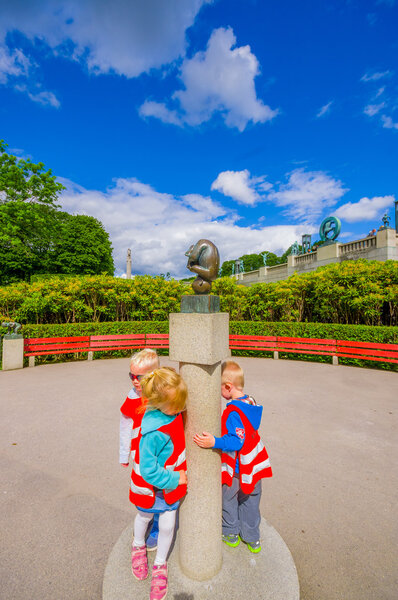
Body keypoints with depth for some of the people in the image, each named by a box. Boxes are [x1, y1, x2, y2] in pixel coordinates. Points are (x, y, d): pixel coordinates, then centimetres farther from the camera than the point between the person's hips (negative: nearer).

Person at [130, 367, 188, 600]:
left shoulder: (173, 410, -22)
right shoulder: (154, 433, -40)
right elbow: (148, 470, -29)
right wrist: (174, 479, -20)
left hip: (172, 480, 4)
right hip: (150, 484, -3)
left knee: (167, 525, 17)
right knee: (144, 517, 27)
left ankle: (160, 565, 47)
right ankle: (138, 546, 61)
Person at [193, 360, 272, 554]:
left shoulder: (233, 412, -32)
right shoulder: (250, 402, -7)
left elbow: (237, 441, -33)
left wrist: (215, 442, -40)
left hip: (236, 468, -6)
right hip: (254, 465, 7)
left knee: (228, 498, 22)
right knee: (250, 500, 26)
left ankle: (231, 534, 44)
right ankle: (253, 539, 45)